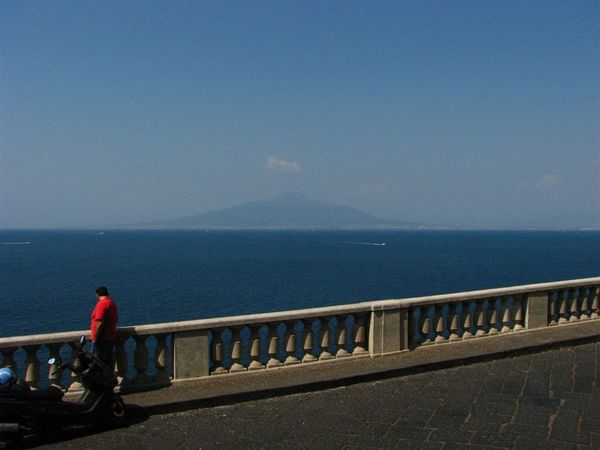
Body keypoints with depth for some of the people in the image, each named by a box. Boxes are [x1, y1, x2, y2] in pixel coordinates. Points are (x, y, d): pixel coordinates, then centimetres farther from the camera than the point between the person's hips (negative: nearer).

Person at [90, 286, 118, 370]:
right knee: (109, 364, 12)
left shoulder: (101, 304, -15)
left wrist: (95, 339, -16)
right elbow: (115, 319, 24)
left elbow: (100, 323, -22)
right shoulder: (112, 303, 13)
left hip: (102, 340, -9)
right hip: (111, 339, 9)